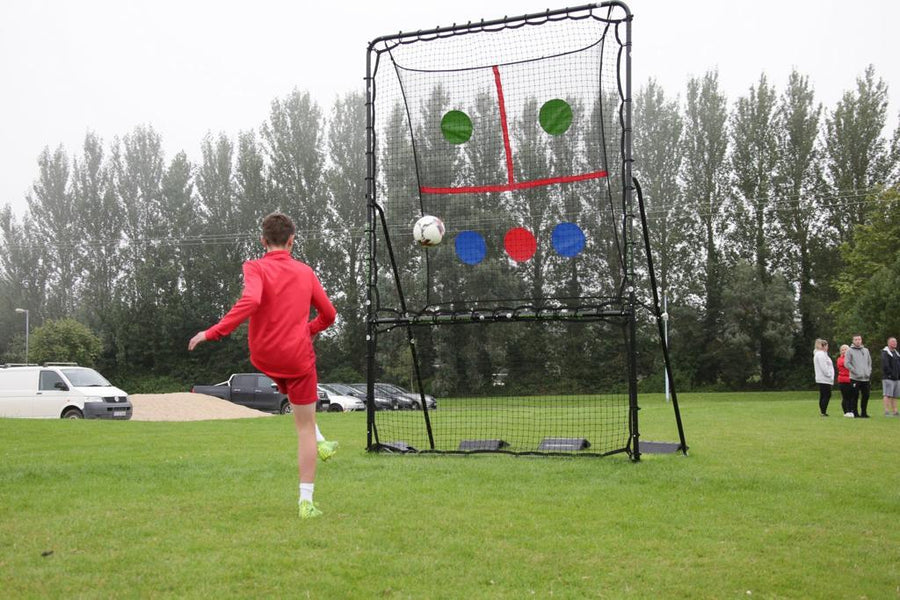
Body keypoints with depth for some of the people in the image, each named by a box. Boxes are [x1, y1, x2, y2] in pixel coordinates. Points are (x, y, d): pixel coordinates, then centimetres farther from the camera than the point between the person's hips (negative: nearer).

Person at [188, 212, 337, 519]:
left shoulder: (256, 268, -8)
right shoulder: (305, 272, 4)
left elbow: (250, 301, -28)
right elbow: (328, 314, 12)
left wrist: (213, 332, -26)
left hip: (263, 357, 0)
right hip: (298, 356, 0)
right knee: (305, 427, 5)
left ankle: (318, 444, 34)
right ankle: (306, 502, 3)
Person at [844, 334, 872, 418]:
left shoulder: (866, 350, 14)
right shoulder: (850, 350, -2)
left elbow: (869, 362, 19)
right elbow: (846, 363, -7)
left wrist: (869, 371, 3)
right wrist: (855, 371, -13)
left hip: (865, 378, 5)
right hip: (855, 378, -5)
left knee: (866, 396, 6)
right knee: (855, 396, -2)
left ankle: (864, 412, 16)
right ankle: (854, 413, 5)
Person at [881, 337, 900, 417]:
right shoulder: (885, 353, -6)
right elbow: (885, 366, -15)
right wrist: (890, 374, -18)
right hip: (888, 378, -8)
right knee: (888, 395, -9)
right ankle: (887, 412, -9)